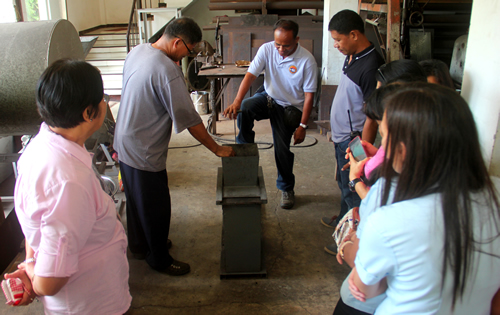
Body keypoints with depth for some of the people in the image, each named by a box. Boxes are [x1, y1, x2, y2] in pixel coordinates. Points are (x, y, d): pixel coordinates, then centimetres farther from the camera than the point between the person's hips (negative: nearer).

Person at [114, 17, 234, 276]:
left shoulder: (138, 51, 1)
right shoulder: (167, 71, -27)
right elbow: (189, 120, -22)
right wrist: (217, 149, -12)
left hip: (125, 143, 10)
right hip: (145, 152, -10)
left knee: (136, 200, 25)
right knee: (155, 208, 9)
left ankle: (139, 245, 45)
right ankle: (159, 259, 28)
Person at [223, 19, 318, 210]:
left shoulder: (307, 60, -19)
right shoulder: (267, 49, -12)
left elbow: (309, 96, -14)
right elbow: (250, 75, -18)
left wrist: (302, 126, -14)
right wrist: (237, 101, -34)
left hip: (289, 108, -2)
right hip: (268, 97, 3)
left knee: (282, 149, -5)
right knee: (245, 108, -30)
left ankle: (287, 188, 20)